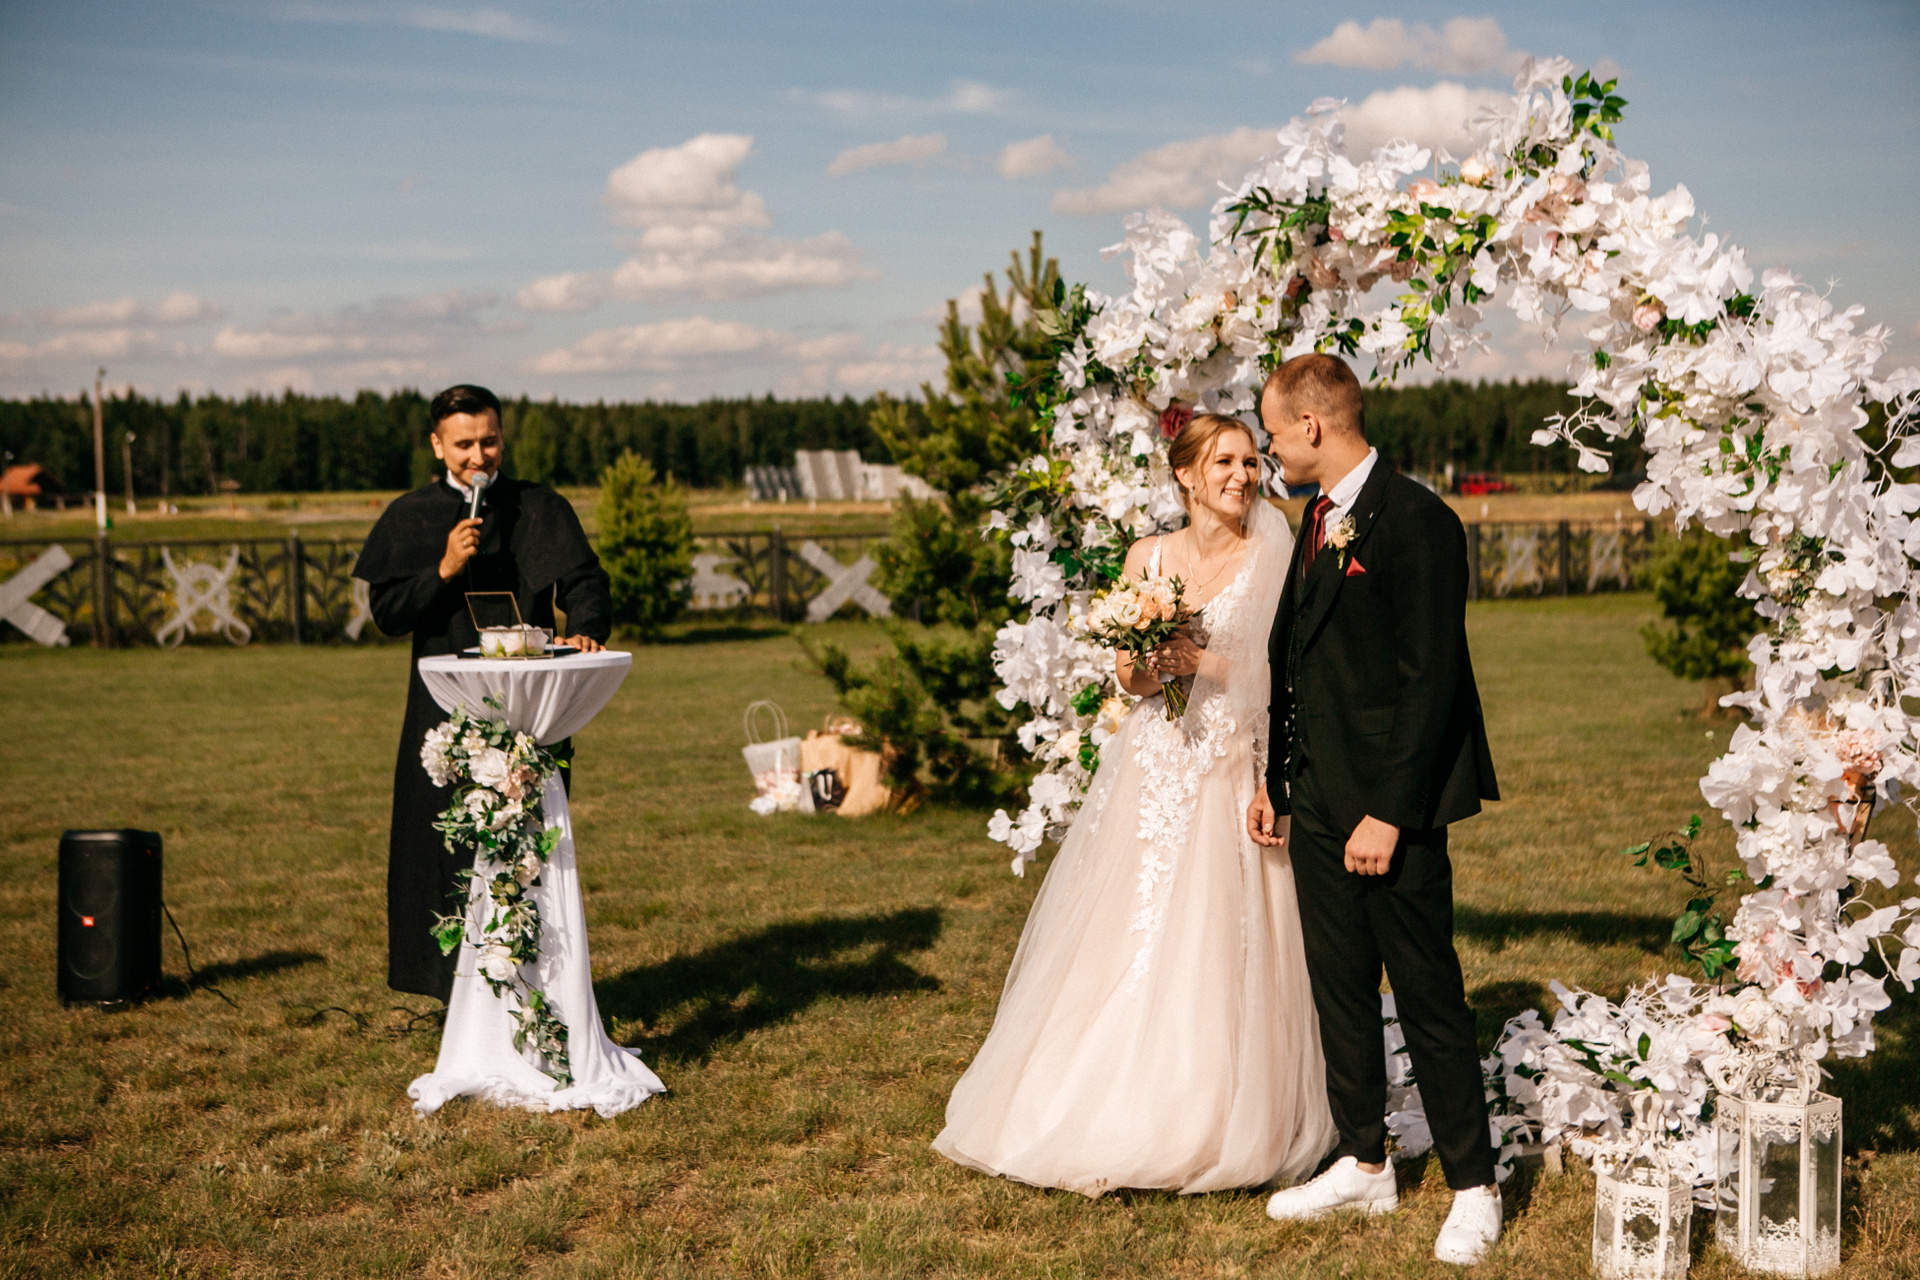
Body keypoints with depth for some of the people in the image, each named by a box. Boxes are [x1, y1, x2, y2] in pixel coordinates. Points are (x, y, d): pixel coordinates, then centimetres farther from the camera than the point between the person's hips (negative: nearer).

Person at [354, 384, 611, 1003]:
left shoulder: (542, 510, 5)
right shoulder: (410, 518, 6)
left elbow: (585, 583, -5)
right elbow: (386, 611, 0)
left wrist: (585, 630, -27)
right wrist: (444, 570, -17)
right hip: (446, 713, 0)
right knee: (451, 853, 1)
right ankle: (462, 994, 11)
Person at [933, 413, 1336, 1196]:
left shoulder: (1271, 563, -2)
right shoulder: (1148, 558, 8)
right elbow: (1129, 669, 12)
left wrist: (1201, 663, -16)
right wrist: (1135, 673, -10)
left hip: (1229, 776, -3)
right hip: (1152, 770, 3)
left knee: (1213, 949, -4)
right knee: (1123, 942, 4)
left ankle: (1210, 1128, 7)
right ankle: (1108, 1119, 15)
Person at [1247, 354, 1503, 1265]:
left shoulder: (1415, 522, -15)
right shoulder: (1320, 517, 13)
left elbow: (1430, 678, -18)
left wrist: (1389, 813, -20)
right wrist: (1276, 779, 16)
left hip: (1392, 809, -9)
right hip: (1318, 802, 9)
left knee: (1429, 998, 0)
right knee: (1340, 986, 15)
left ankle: (1473, 1189, 12)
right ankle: (1362, 1165, 29)